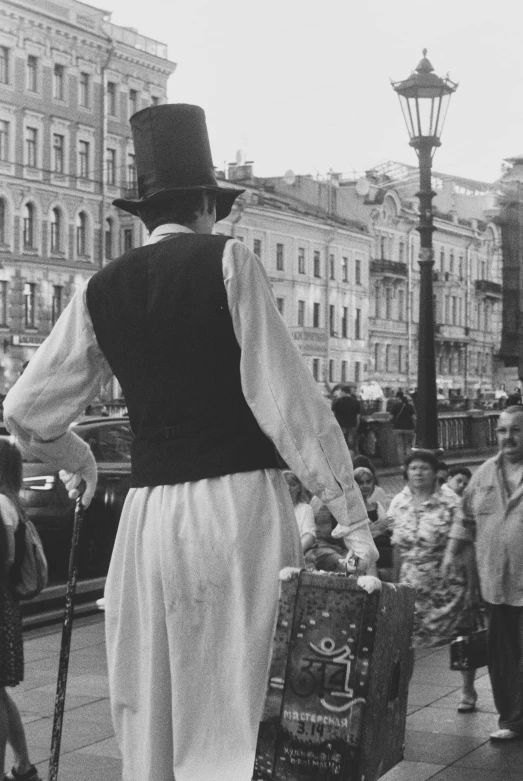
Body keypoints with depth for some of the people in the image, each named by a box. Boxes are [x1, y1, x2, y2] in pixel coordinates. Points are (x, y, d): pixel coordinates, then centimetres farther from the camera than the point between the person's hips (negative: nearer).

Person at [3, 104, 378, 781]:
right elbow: (288, 399, -8)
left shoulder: (103, 289, 9)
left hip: (150, 514, 4)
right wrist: (350, 514, -4)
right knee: (240, 707, -1)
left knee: (150, 718, 12)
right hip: (240, 501, -4)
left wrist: (74, 458, 33)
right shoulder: (227, 261, -2)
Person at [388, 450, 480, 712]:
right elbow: (398, 545, 12)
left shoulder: (450, 502, -8)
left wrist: (472, 580, -12)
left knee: (462, 636, 5)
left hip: (448, 580, -3)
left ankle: (468, 689, 20)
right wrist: (396, 581, 12)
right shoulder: (398, 503, 5)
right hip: (413, 583, 3)